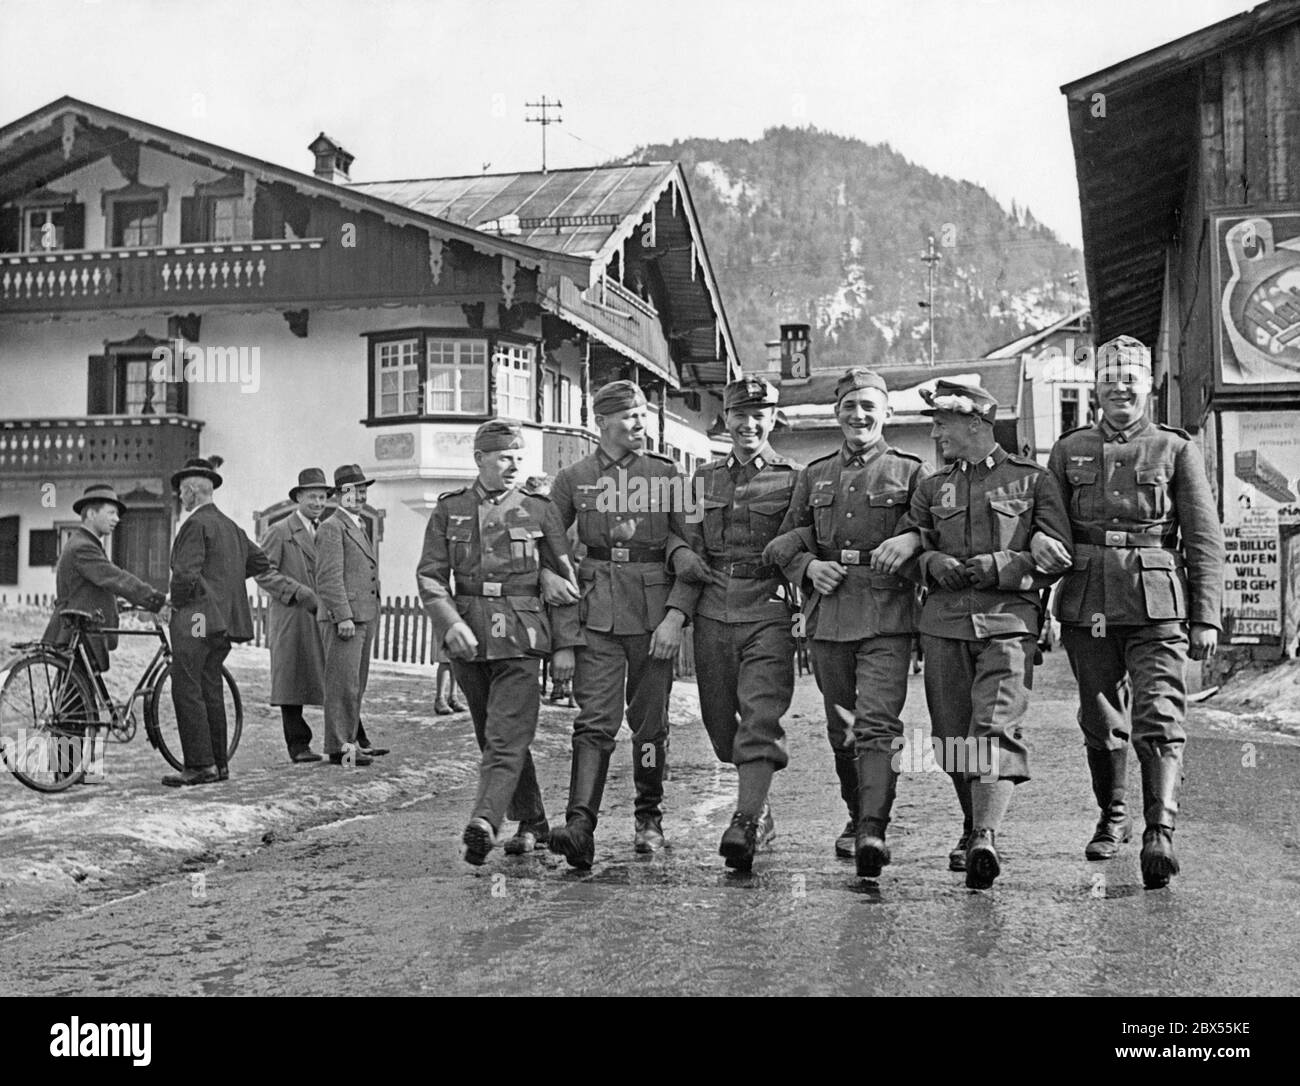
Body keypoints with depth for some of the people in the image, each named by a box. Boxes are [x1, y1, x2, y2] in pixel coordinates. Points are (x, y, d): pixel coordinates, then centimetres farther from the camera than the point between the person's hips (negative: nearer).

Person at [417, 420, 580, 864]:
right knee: (492, 736, 12)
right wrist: (450, 623, -14)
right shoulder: (449, 510, 7)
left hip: (520, 639, -3)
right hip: (467, 639, 3)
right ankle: (532, 823, 25)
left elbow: (563, 579, 4)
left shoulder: (539, 510, 3)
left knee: (506, 736, -14)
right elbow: (430, 575, 3)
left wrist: (565, 644, -1)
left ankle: (484, 823, -24)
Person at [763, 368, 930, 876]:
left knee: (877, 724, -15)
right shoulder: (814, 476, 15)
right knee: (841, 727, 13)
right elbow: (785, 540, 18)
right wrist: (807, 565, -2)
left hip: (887, 615, -4)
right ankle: (856, 817, 29)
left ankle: (873, 830, -23)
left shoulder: (911, 472, 4)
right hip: (827, 614, 4)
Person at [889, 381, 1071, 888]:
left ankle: (986, 838, -25)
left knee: (997, 728, -17)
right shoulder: (933, 486, 18)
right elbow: (904, 542, 16)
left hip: (1007, 621, -4)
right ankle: (972, 830, 23)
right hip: (943, 622, 4)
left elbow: (1057, 556, 3)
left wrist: (1000, 567, -11)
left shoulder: (1034, 479, 8)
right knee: (953, 731, 6)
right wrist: (932, 562, -6)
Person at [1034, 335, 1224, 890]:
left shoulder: (1176, 450, 5)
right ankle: (1112, 819, 28)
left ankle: (1160, 834, -18)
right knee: (1101, 723, 11)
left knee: (1158, 721, -12)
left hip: (1156, 604, -3)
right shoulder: (1068, 451, 12)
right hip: (1087, 604, 3)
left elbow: (1205, 540, 3)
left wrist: (1206, 617, -4)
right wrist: (1039, 541, -9)